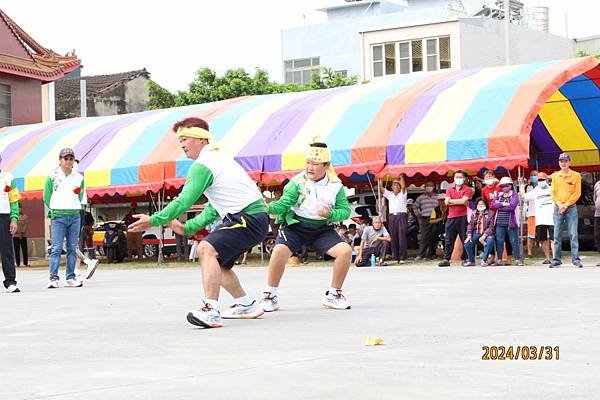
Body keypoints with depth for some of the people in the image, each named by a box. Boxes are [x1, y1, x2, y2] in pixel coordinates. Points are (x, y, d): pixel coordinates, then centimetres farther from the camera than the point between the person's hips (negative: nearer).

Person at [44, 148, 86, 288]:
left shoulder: (79, 177, 11)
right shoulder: (52, 176, 3)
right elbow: (47, 198, 6)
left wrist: (72, 208, 9)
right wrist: (55, 210, 1)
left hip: (75, 216, 3)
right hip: (58, 217, -3)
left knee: (72, 248, 5)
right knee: (57, 248, -10)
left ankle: (70, 278, 8)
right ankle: (53, 278, -10)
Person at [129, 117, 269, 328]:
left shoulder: (203, 165, -10)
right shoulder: (218, 158, 22)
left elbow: (183, 202, -14)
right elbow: (215, 207, 26)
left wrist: (153, 220, -5)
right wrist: (188, 227, 23)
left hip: (248, 219, -11)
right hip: (253, 217, 11)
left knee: (207, 249, -25)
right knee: (216, 262, 19)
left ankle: (211, 311, -37)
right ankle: (246, 305, 27)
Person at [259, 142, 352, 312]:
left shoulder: (335, 185, -3)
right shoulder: (298, 181, -10)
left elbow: (345, 211, -2)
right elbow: (284, 204, -16)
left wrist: (330, 214, -22)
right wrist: (267, 207, -35)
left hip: (322, 229, 3)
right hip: (295, 226, -2)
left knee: (345, 250, -17)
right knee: (279, 250, -30)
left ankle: (333, 295, 3)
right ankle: (271, 297, -11)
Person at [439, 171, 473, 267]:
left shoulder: (467, 190, 4)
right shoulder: (449, 190, 15)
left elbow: (463, 201, -11)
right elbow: (447, 202, 0)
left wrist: (451, 201, -4)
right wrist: (459, 202, -7)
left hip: (463, 217, -3)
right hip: (451, 217, 3)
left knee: (465, 239, -1)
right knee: (449, 240, 2)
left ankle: (466, 259, 4)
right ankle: (446, 259, 4)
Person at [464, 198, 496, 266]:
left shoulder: (490, 213, 2)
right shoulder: (474, 213, 15)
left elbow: (491, 226, -6)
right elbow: (470, 224, 8)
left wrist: (484, 235, -19)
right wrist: (469, 235, -9)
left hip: (487, 233, -3)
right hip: (476, 234, 3)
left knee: (490, 241, -36)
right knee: (467, 243, -22)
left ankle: (484, 260, -22)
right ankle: (471, 261, -2)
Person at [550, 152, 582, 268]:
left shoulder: (576, 175, 2)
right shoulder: (555, 176, 10)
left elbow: (577, 193, -2)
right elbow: (553, 192, 7)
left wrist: (566, 205, -10)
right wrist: (559, 204, -8)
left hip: (571, 207, -2)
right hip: (558, 208, 3)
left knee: (573, 234, -7)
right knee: (557, 235, 2)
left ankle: (576, 259, -8)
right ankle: (556, 259, 6)